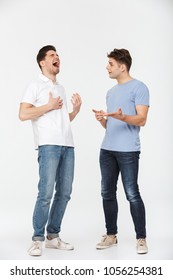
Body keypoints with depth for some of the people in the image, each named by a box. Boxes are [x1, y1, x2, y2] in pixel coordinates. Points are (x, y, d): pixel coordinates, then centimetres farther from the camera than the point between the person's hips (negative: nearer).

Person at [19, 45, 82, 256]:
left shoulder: (61, 88, 25)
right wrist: (49, 106, -7)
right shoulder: (35, 86, 5)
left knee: (64, 193, 5)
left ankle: (52, 236, 14)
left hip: (67, 145, 7)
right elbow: (23, 114, -7)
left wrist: (76, 109, 9)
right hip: (48, 145, -7)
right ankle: (37, 239, -3)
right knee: (46, 192, -12)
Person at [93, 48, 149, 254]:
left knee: (132, 194, -5)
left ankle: (141, 238, 5)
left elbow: (141, 120, -11)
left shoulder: (139, 88, -3)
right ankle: (111, 235, 20)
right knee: (107, 193, 9)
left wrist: (122, 117, -28)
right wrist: (101, 119, 1)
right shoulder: (111, 92, 20)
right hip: (107, 150, 7)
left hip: (128, 151, -7)